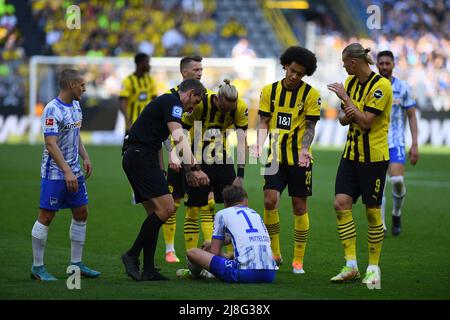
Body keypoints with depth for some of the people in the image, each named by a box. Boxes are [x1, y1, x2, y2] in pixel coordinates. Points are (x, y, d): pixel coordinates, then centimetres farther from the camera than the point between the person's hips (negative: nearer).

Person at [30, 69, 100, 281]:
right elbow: (51, 144, -24)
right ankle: (37, 267, 5)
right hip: (54, 173, -9)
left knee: (81, 213, 9)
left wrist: (85, 157, 11)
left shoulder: (75, 106, 10)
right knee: (46, 216, -3)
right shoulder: (53, 110, -18)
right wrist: (67, 172, -28)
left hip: (74, 172, 9)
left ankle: (76, 264, 18)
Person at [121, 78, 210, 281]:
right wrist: (193, 169, -32)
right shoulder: (172, 103, -9)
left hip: (136, 158, 11)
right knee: (166, 208, -15)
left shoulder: (166, 101, 24)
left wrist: (160, 172, 28)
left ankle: (148, 270, 8)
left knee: (156, 214, 10)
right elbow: (178, 138, -24)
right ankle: (133, 255, -9)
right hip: (141, 157, -11)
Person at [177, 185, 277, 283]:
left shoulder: (222, 214, 11)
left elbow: (214, 252, 9)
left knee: (192, 253, 8)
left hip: (245, 273, -6)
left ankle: (195, 273, 38)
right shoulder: (256, 214, 27)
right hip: (270, 275, 6)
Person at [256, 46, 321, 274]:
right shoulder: (269, 91, 4)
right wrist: (260, 146, -11)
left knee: (299, 206, 2)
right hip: (275, 157, 1)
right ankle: (274, 254, 3)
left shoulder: (311, 94, -3)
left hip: (299, 159, -1)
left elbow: (310, 126, -4)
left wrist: (304, 149, -20)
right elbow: (264, 122, 6)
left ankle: (298, 260, 11)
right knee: (270, 201, -11)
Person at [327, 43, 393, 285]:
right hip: (351, 154, 7)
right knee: (341, 204, -5)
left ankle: (373, 268, 12)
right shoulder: (350, 82, 9)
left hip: (374, 156, -7)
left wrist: (346, 98, -15)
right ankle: (351, 266, -2)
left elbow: (366, 121, -21)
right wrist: (346, 115, -9)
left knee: (372, 211, 0)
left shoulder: (381, 86, -15)